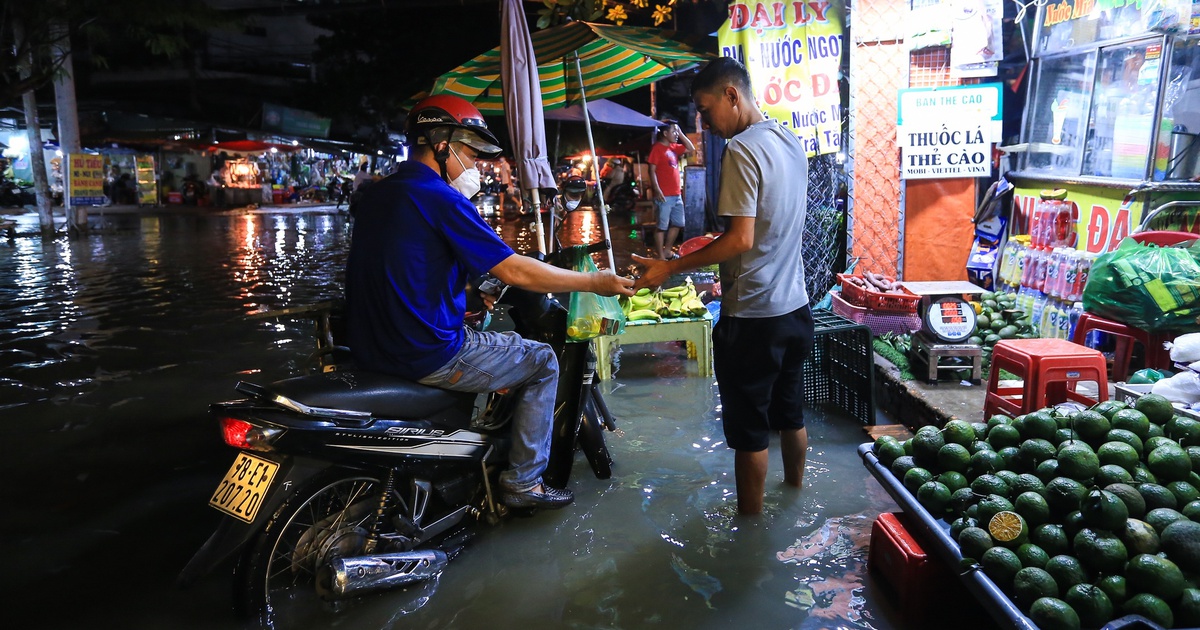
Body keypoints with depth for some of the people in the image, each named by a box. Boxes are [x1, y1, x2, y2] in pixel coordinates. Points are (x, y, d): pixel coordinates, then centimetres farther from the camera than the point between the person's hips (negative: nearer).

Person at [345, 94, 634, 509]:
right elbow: (515, 272, -16)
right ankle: (523, 482, 10)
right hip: (426, 355, -9)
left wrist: (469, 295, 24)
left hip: (368, 350, 9)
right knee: (542, 363, 7)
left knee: (487, 336, 34)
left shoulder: (374, 195, 11)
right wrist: (595, 283, -8)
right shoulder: (441, 199, -16)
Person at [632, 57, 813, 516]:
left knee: (749, 430, 6)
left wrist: (672, 267, -18)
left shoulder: (742, 149, -18)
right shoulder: (791, 143, 9)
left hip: (753, 315, -9)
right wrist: (715, 244, 19)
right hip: (795, 307, 9)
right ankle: (795, 493, 41)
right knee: (790, 414, 23)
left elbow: (741, 240, -23)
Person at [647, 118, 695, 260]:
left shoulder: (674, 147, 16)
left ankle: (667, 250, 25)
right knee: (662, 226, -4)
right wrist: (657, 190, -20)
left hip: (677, 194, 9)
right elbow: (652, 171, -13)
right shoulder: (657, 148, -8)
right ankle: (661, 256, 1)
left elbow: (691, 149, 20)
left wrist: (681, 134, 11)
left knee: (677, 224, 14)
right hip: (664, 195, -9)